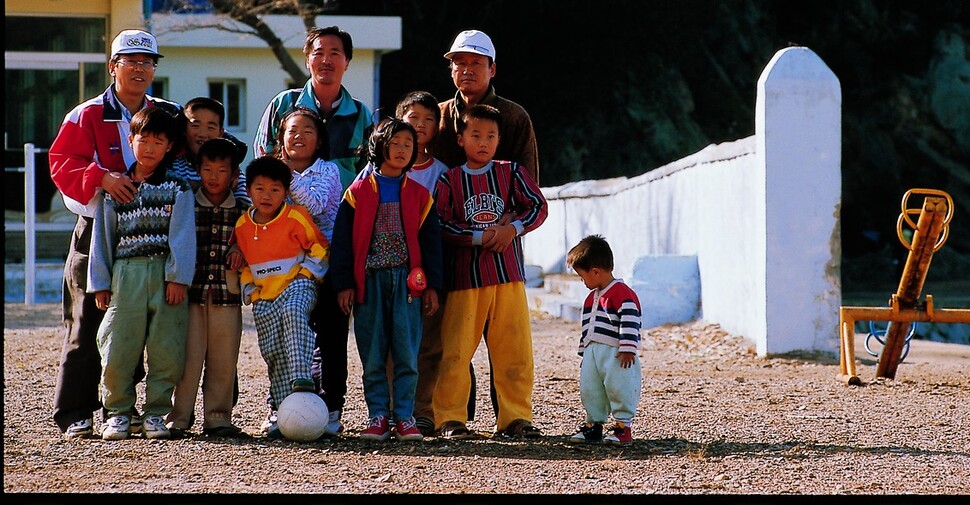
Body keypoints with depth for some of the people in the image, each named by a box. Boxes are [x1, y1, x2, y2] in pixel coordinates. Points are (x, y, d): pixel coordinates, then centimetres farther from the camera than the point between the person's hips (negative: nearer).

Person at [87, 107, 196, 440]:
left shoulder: (177, 188, 6)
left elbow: (182, 235, -1)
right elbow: (102, 235, 13)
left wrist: (178, 276, -10)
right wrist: (100, 282, 7)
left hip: (166, 275, -1)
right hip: (125, 274, 1)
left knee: (166, 350, -1)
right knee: (118, 349, -2)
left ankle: (156, 412, 10)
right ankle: (118, 412, 10)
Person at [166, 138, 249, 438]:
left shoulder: (243, 212, 8)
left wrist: (241, 253, -6)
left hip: (227, 294, 2)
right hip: (190, 293, -2)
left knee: (223, 359, 3)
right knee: (188, 357, -5)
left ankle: (217, 416, 13)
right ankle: (178, 417, 2)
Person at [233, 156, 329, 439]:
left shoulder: (296, 217, -6)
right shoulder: (242, 226, 7)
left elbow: (319, 248, 3)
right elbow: (242, 263, 20)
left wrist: (307, 273, -6)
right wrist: (249, 290, 11)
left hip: (296, 286, -4)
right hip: (263, 298, 4)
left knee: (293, 313, -37)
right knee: (272, 351, 0)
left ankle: (301, 378, -44)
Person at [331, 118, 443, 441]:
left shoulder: (419, 196, 9)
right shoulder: (357, 193, 5)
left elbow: (430, 242, 10)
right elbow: (343, 242, 4)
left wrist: (431, 286, 4)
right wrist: (344, 284, -2)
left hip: (407, 281, 0)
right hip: (369, 281, 0)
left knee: (406, 352, -3)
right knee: (372, 354, 1)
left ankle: (404, 416, 2)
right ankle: (378, 415, 7)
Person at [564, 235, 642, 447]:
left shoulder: (622, 294, -12)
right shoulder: (591, 298, 19)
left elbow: (630, 323, -18)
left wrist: (628, 349, -22)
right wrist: (583, 353, 26)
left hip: (616, 354, -9)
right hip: (593, 352, 9)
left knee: (619, 388, -8)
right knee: (589, 389, 7)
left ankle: (623, 426, -1)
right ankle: (594, 425, 17)